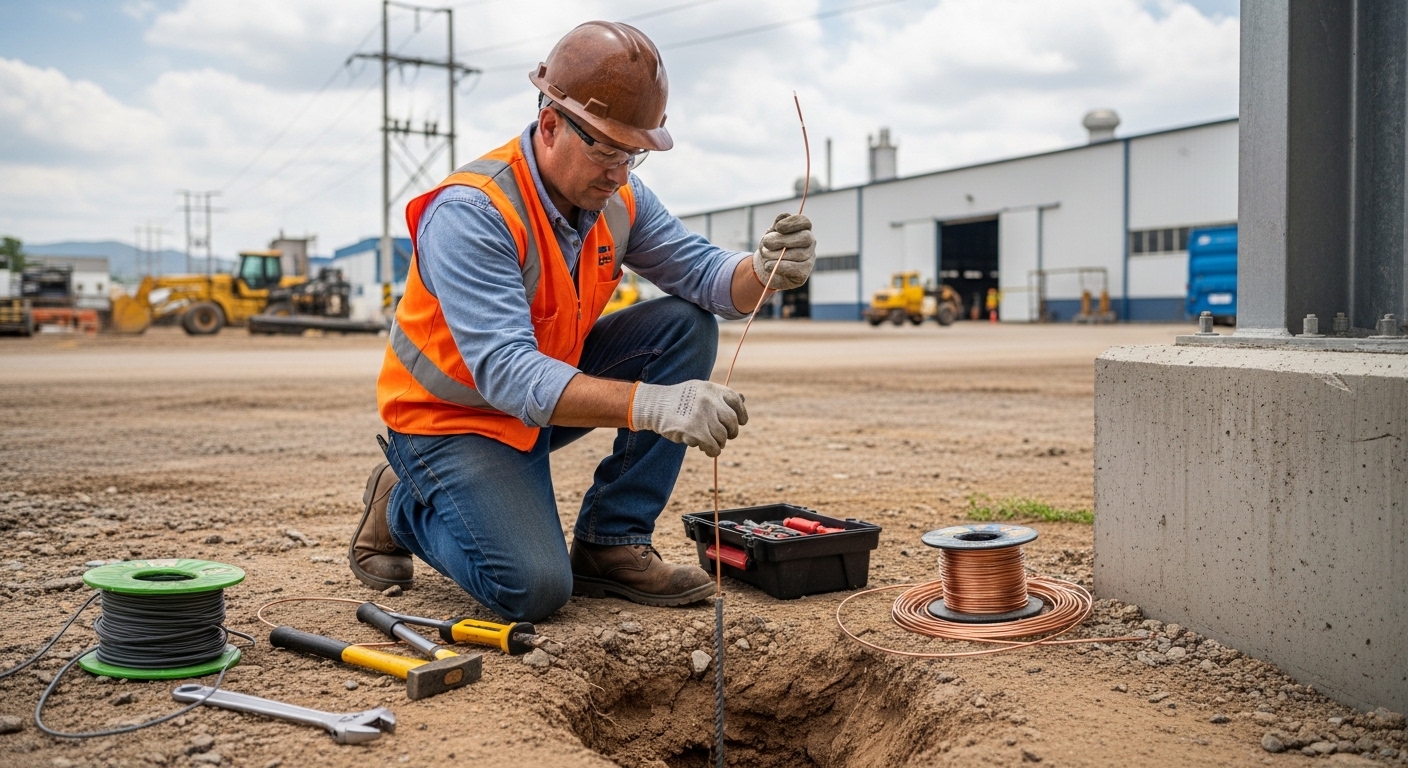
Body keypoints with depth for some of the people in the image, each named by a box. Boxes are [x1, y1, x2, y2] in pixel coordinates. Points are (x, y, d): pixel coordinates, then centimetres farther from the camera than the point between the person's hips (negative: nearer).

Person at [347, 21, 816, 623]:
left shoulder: (618, 196, -7)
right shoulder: (469, 212, -30)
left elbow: (701, 275, -8)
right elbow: (507, 373, -40)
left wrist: (765, 270, -34)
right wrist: (650, 403, -52)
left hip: (554, 381, 7)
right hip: (453, 414, -7)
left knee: (686, 326, -11)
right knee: (534, 588, -24)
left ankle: (610, 546, -5)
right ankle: (403, 506, 9)